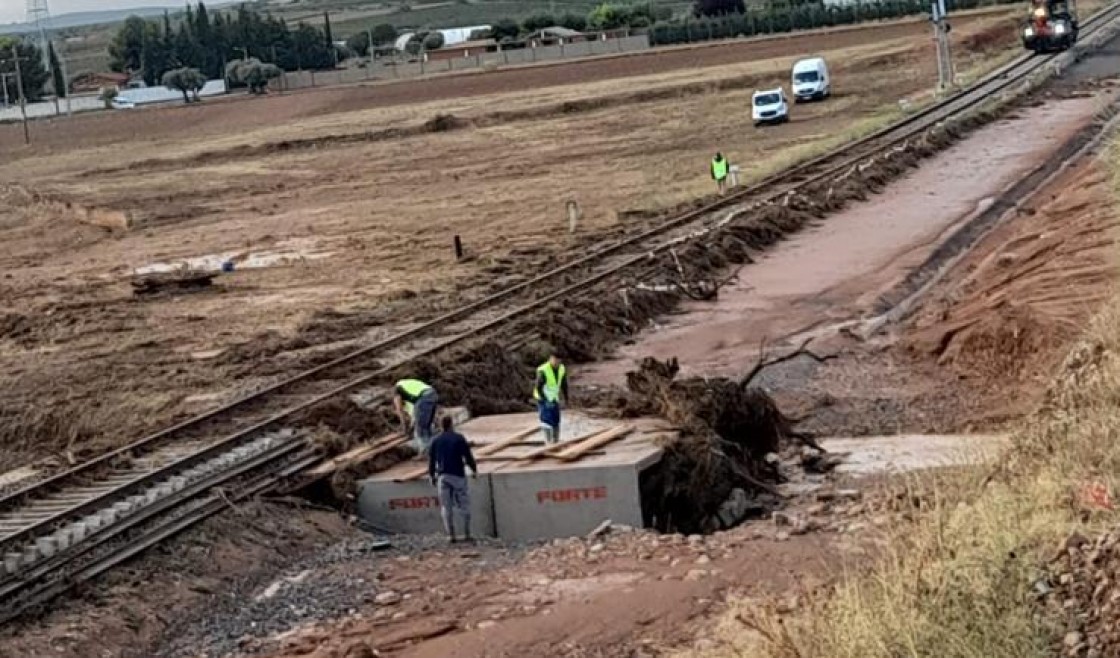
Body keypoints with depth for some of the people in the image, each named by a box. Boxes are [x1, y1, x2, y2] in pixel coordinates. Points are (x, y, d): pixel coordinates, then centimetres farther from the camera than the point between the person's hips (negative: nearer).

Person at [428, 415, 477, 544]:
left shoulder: (436, 441, 5)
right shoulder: (459, 438, -4)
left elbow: (431, 460, 8)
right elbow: (468, 456, -5)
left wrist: (431, 476, 19)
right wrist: (474, 470, 9)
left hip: (442, 476, 2)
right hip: (458, 475, -2)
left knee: (446, 507, 5)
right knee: (464, 505, 6)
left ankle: (451, 535, 1)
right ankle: (466, 534, 2)